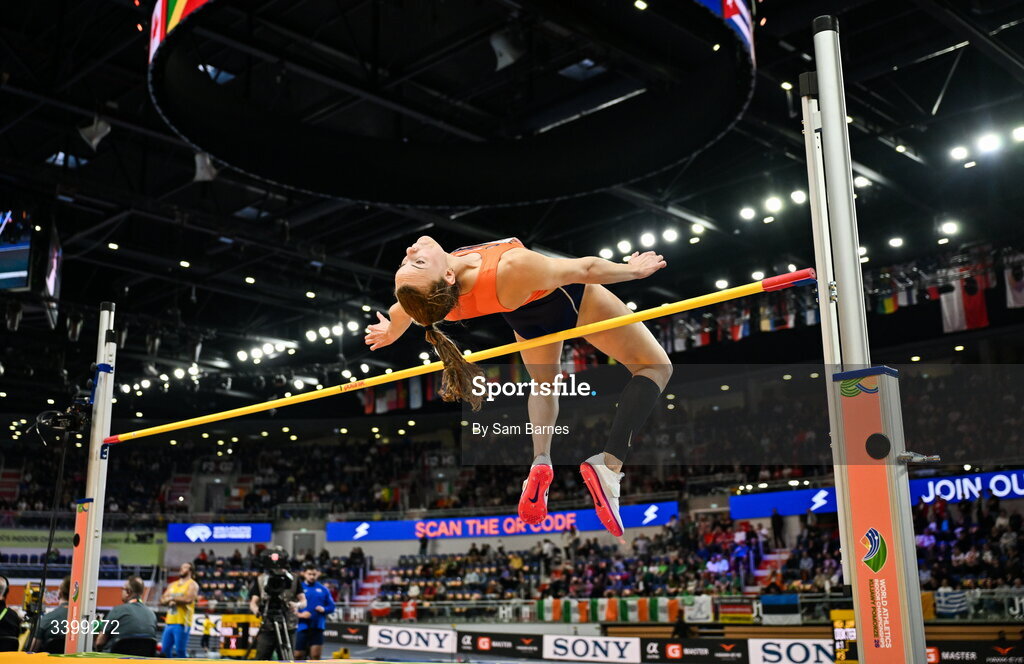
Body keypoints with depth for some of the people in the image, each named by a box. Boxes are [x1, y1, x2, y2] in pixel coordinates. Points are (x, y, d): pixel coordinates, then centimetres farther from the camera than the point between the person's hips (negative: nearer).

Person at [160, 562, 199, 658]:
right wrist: (170, 601, -9)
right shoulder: (172, 585, 20)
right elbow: (162, 600, 14)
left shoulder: (192, 584, -1)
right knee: (165, 649, 7)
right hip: (169, 622, 7)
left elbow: (188, 599, -18)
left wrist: (172, 597, -6)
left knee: (180, 650, -10)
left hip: (182, 623, -7)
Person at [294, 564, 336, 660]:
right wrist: (299, 614, -18)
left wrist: (324, 609, -11)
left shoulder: (323, 589, 6)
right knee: (298, 655, 6)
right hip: (302, 626, -1)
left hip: (317, 627, 1)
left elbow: (331, 607, 9)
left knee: (315, 655, -4)